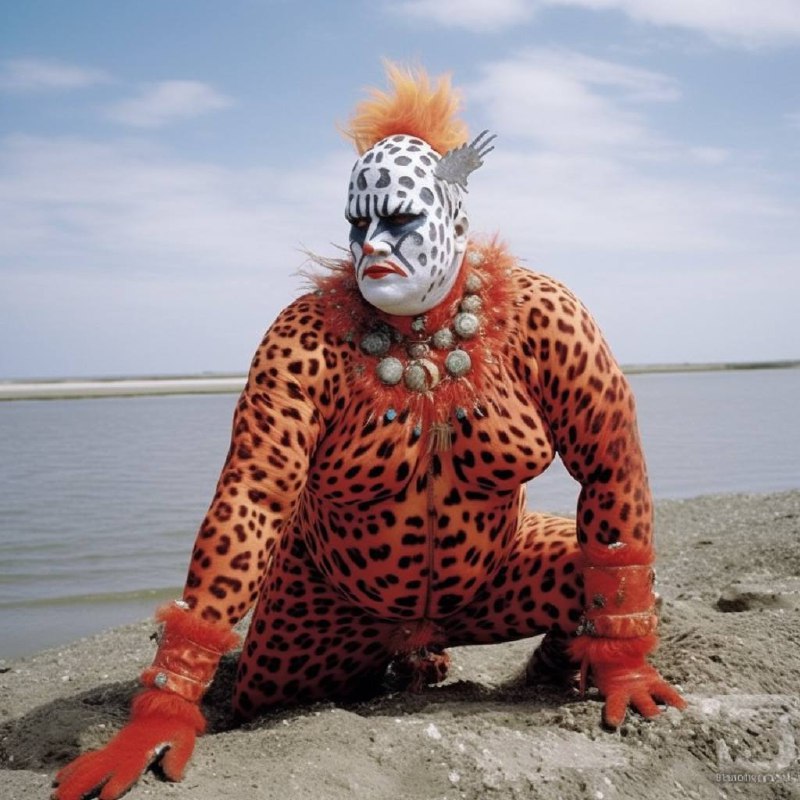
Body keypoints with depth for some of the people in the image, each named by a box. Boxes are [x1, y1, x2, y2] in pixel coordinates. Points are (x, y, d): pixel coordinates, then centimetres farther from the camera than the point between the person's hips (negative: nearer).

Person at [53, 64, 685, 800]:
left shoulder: (538, 318, -22)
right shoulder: (310, 339, -26)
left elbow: (613, 468, -17)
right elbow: (253, 497, -32)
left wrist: (620, 651, -16)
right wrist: (167, 704, -37)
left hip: (493, 575, 0)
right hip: (338, 594, 1)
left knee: (611, 581, -19)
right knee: (265, 704, -4)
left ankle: (561, 653, 18)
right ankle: (395, 657, 26)